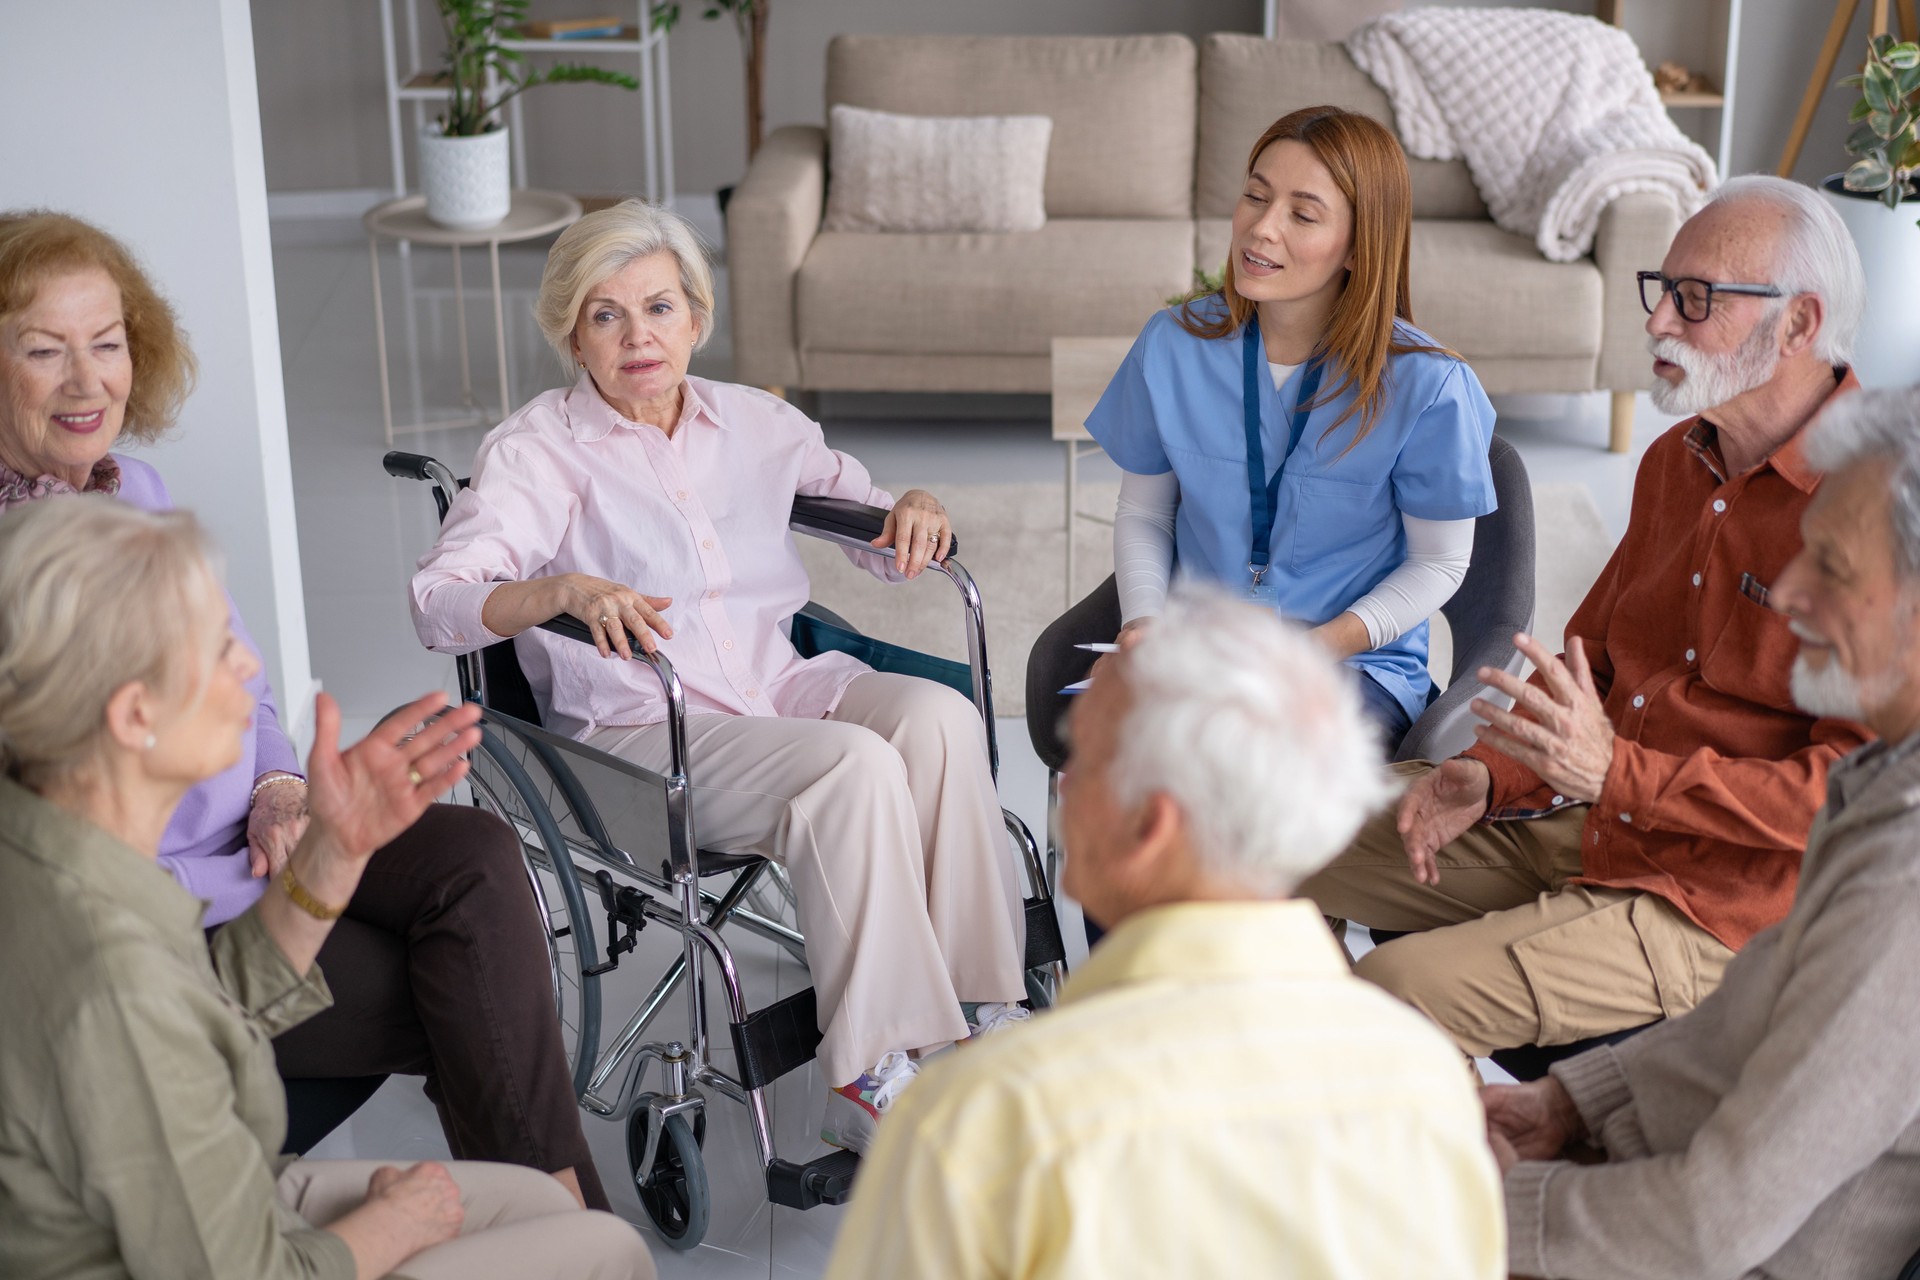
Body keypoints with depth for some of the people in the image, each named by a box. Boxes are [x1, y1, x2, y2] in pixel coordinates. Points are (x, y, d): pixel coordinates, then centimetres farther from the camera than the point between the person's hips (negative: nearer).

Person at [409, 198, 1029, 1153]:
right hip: (641, 732, -5)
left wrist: (913, 509, -2)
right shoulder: (536, 450, 0)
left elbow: (866, 513, 23)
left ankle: (977, 1003, -22)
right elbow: (440, 601, -14)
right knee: (855, 766, -31)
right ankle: (869, 1074, -27)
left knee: (936, 717, -26)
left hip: (780, 683, 5)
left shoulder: (753, 422, 15)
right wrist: (567, 590, -33)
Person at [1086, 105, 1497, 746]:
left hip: (1359, 664, -3)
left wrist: (1323, 645, -15)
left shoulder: (1425, 385, -11)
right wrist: (1144, 621, -8)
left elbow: (1440, 561, 0)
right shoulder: (1174, 344, 0)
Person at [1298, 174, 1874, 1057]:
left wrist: (1615, 771, -29)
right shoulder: (1677, 462, 10)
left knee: (1391, 991, -24)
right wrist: (1488, 774, 0)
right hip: (1581, 827, 9)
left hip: (1717, 913, -9)